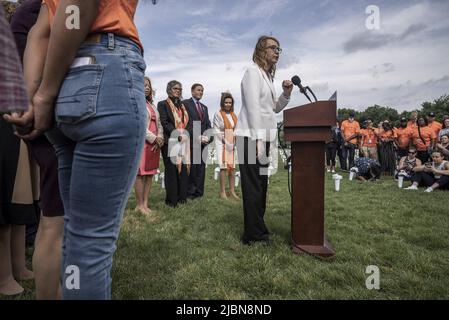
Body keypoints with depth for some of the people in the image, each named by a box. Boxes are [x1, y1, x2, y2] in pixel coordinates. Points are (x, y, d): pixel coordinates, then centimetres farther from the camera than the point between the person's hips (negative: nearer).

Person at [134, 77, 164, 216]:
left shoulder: (151, 105, 21)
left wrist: (159, 138, -2)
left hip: (155, 145, 7)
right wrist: (154, 138, -11)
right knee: (140, 174, -6)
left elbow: (159, 124, 16)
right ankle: (139, 205, 2)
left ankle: (145, 204, 13)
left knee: (150, 175, 6)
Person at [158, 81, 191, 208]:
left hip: (184, 141, 5)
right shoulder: (163, 104, 4)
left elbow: (189, 121, 14)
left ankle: (182, 197, 11)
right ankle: (171, 199, 2)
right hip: (170, 141, -5)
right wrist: (177, 134, -16)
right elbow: (164, 122, -8)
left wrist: (184, 133, -5)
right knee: (171, 169, -4)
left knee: (183, 168, 4)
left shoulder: (183, 105, 21)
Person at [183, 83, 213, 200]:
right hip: (191, 141, -6)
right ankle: (190, 192, 4)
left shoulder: (204, 107, 24)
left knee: (201, 167, 6)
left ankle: (199, 192, 12)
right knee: (191, 167, -4)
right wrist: (197, 137, -14)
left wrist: (208, 137, -1)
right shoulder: (185, 103, 1)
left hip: (203, 141, 6)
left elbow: (208, 124, 19)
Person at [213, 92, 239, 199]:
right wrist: (226, 142, -12)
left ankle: (232, 191, 10)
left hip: (233, 144, 5)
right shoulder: (218, 114, -2)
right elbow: (217, 131, -6)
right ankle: (222, 192, -4)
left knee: (232, 167, 3)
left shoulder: (234, 115, 13)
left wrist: (234, 142, 0)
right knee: (224, 167, -10)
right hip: (222, 143, -5)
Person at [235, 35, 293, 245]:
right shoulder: (253, 72, -6)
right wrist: (258, 140, -21)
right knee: (253, 186, -5)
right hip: (251, 137, -9)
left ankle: (257, 230, 23)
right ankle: (254, 234, 4)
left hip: (263, 137, 9)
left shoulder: (267, 76, 20)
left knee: (261, 185, 12)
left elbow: (275, 108, 25)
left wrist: (286, 93, 7)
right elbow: (253, 107, -16)